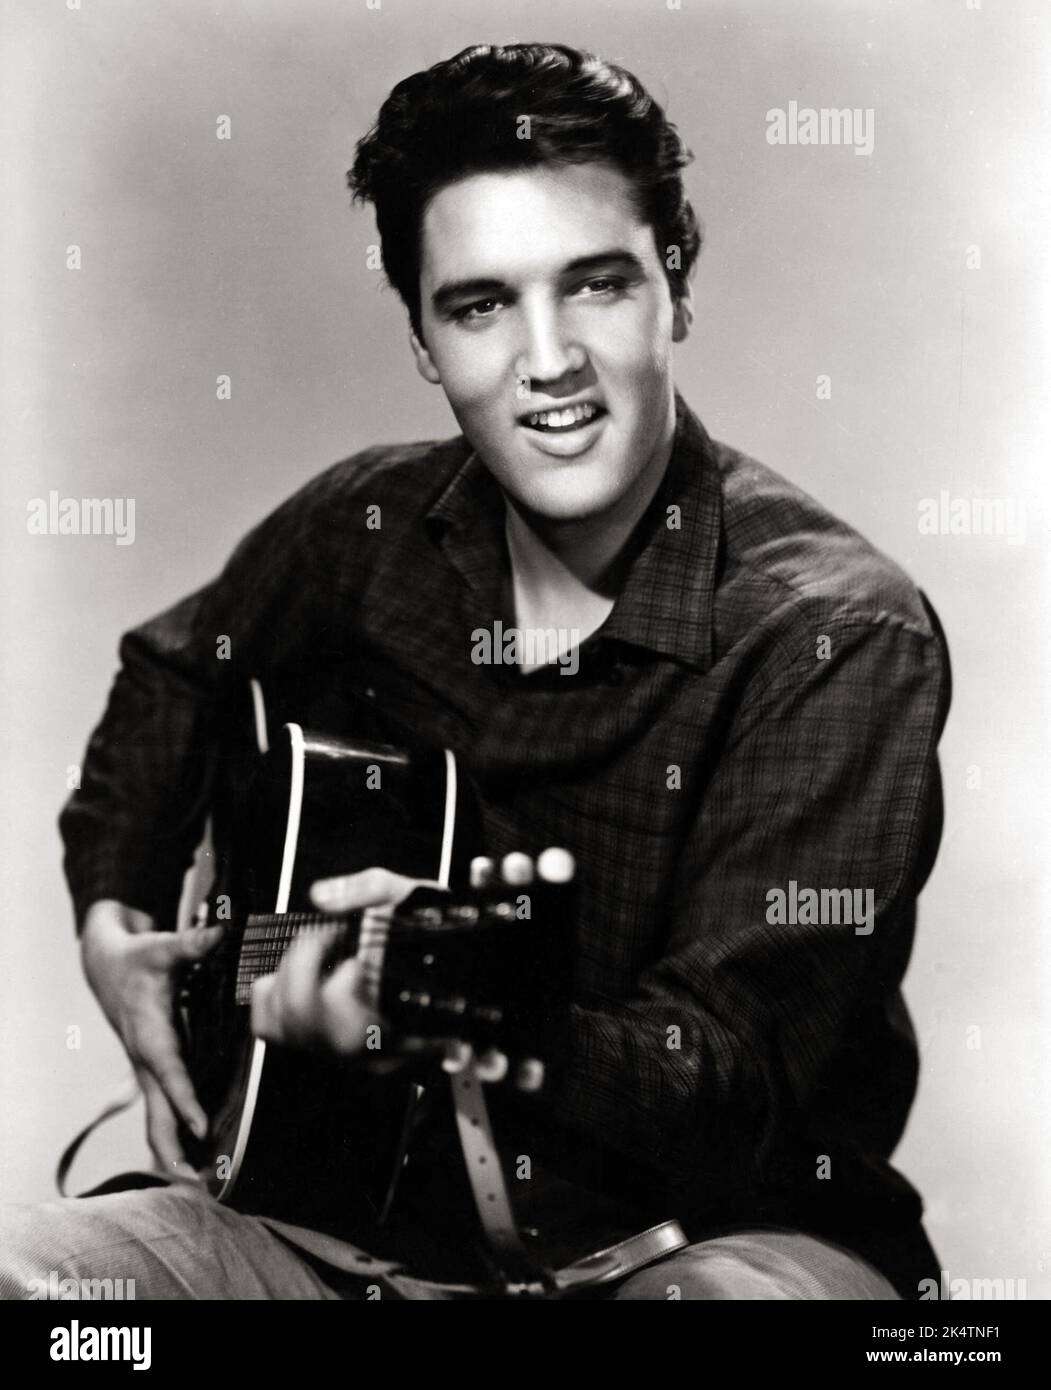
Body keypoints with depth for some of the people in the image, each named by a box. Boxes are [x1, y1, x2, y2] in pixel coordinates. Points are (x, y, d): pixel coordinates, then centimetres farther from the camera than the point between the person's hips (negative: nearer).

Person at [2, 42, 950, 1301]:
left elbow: (752, 1096, -21)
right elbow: (177, 668, 21)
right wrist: (113, 912, 7)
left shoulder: (835, 632, -17)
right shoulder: (365, 530, -2)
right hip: (378, 1207, 5)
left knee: (750, 1287, -38)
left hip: (722, 1227, -4)